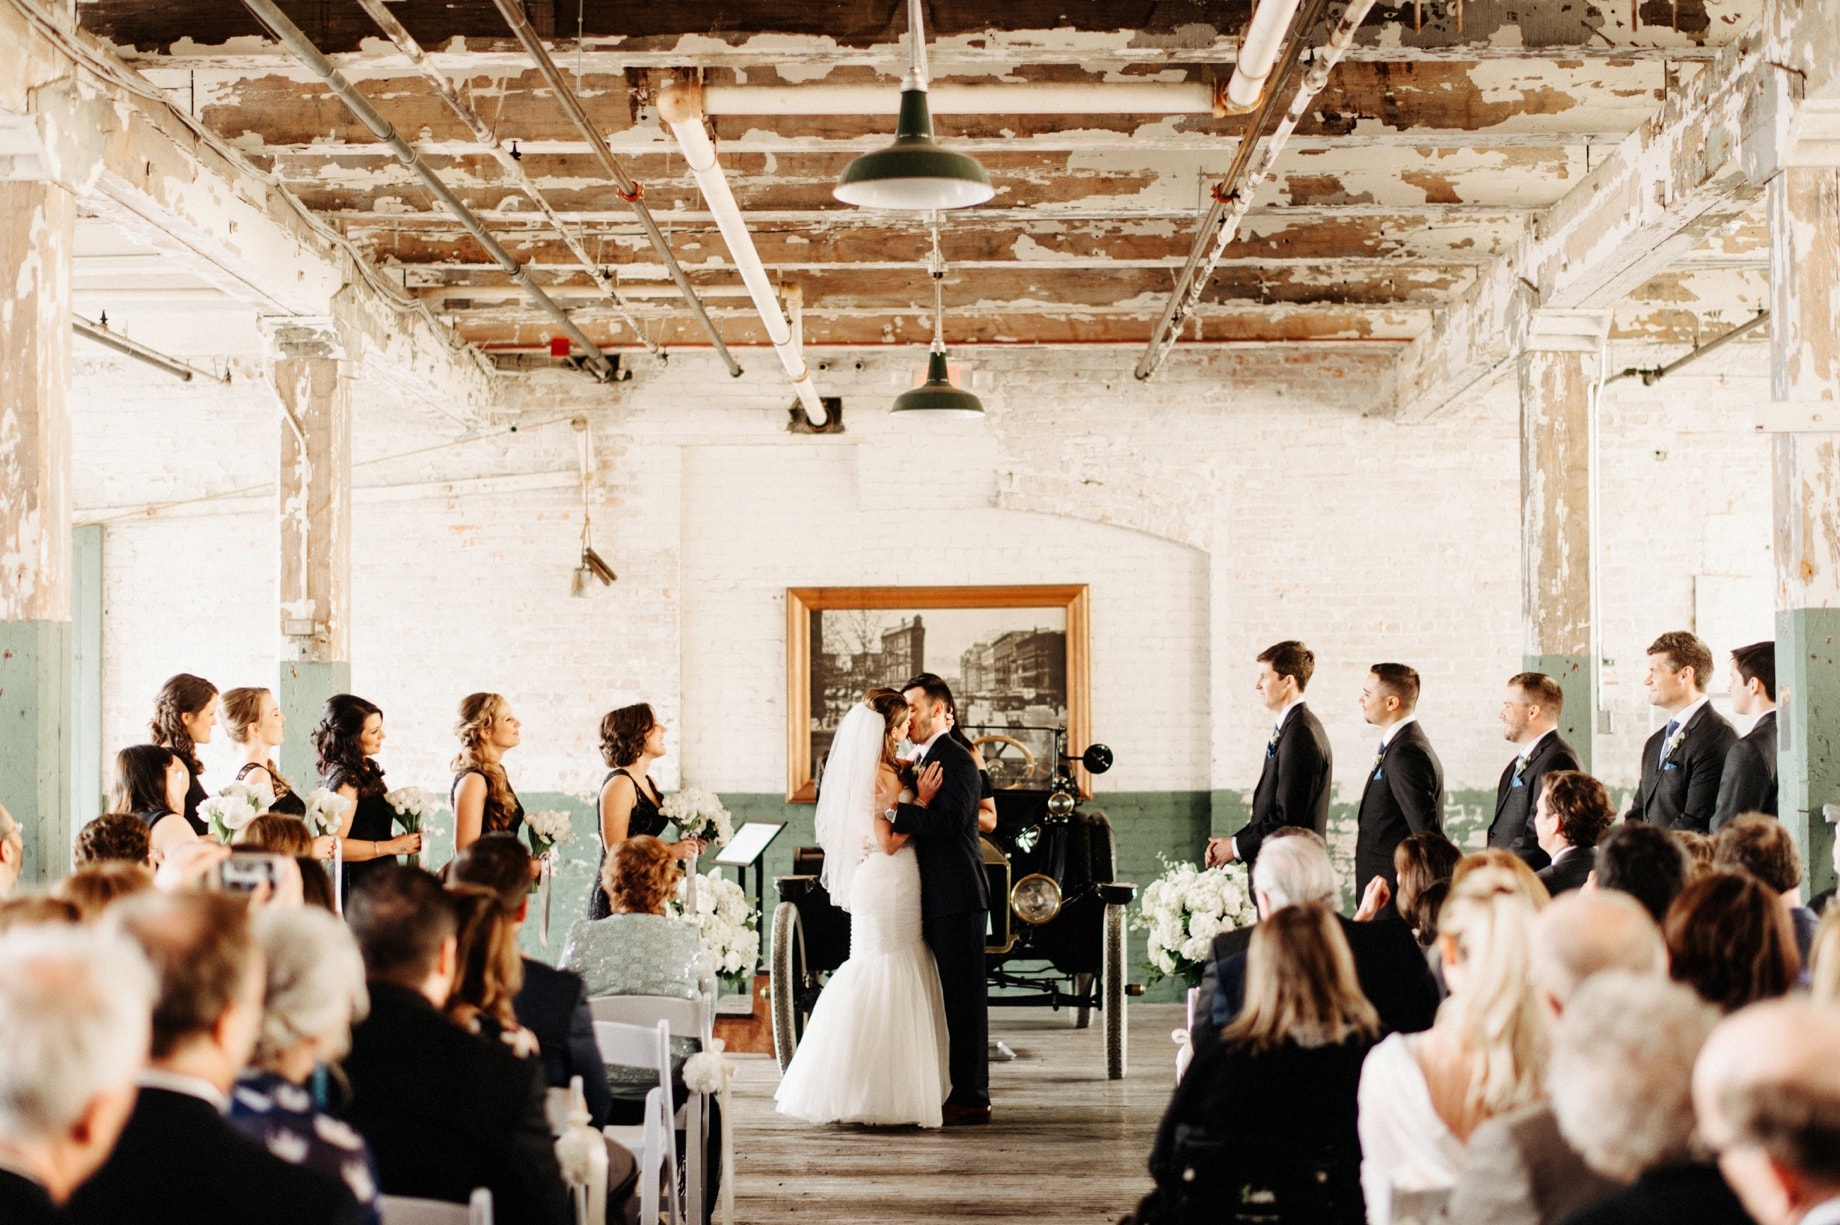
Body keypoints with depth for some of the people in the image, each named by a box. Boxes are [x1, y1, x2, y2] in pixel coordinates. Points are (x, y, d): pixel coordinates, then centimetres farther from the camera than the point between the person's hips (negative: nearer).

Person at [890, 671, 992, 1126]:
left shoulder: (955, 759, -10)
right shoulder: (925, 760, 19)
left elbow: (949, 820, -22)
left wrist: (894, 811, -23)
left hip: (957, 896, -10)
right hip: (939, 898, 10)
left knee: (964, 996, -7)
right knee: (955, 997, 11)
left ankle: (971, 1099, -4)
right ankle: (962, 1093, 15)